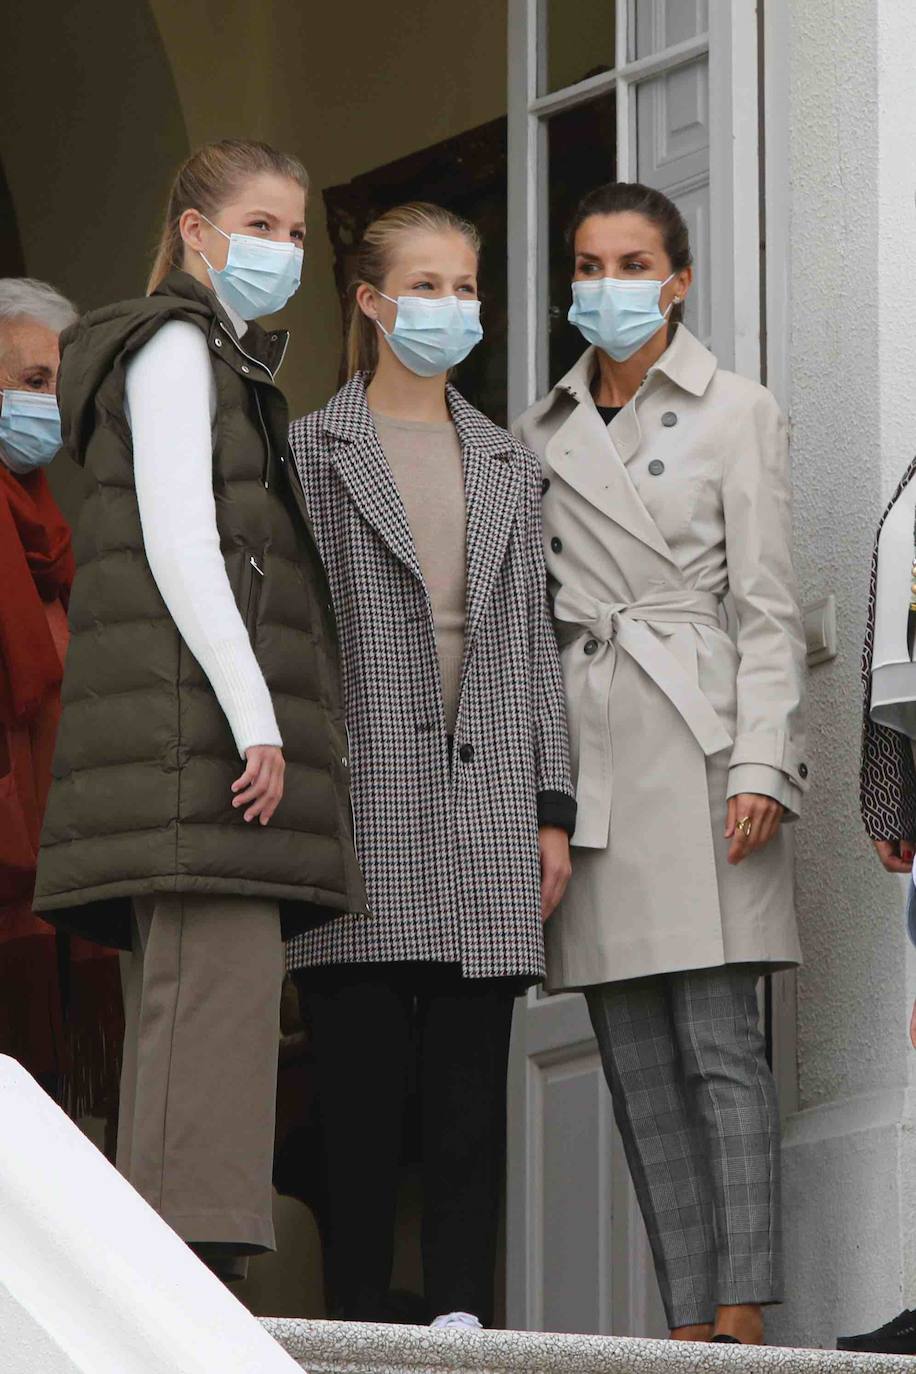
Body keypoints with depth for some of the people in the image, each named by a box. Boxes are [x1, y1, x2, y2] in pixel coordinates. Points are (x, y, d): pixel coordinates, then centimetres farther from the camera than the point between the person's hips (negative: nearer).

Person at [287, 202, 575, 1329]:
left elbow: (532, 642, 18)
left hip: (483, 801, 4)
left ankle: (461, 1319, 1)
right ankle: (361, 1328, -5)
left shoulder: (507, 464, 19)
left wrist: (551, 808, 10)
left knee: (471, 1094, 1)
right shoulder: (310, 451, 6)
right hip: (363, 801, -4)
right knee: (363, 1087, -6)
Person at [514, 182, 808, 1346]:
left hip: (692, 737, -5)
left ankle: (740, 1317, -13)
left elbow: (768, 610, -1)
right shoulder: (541, 432, 17)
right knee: (635, 1063, 2)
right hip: (579, 748, 5)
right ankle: (686, 1326, 3)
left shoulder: (735, 413, 4)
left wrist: (760, 766, -12)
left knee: (717, 1042, -11)